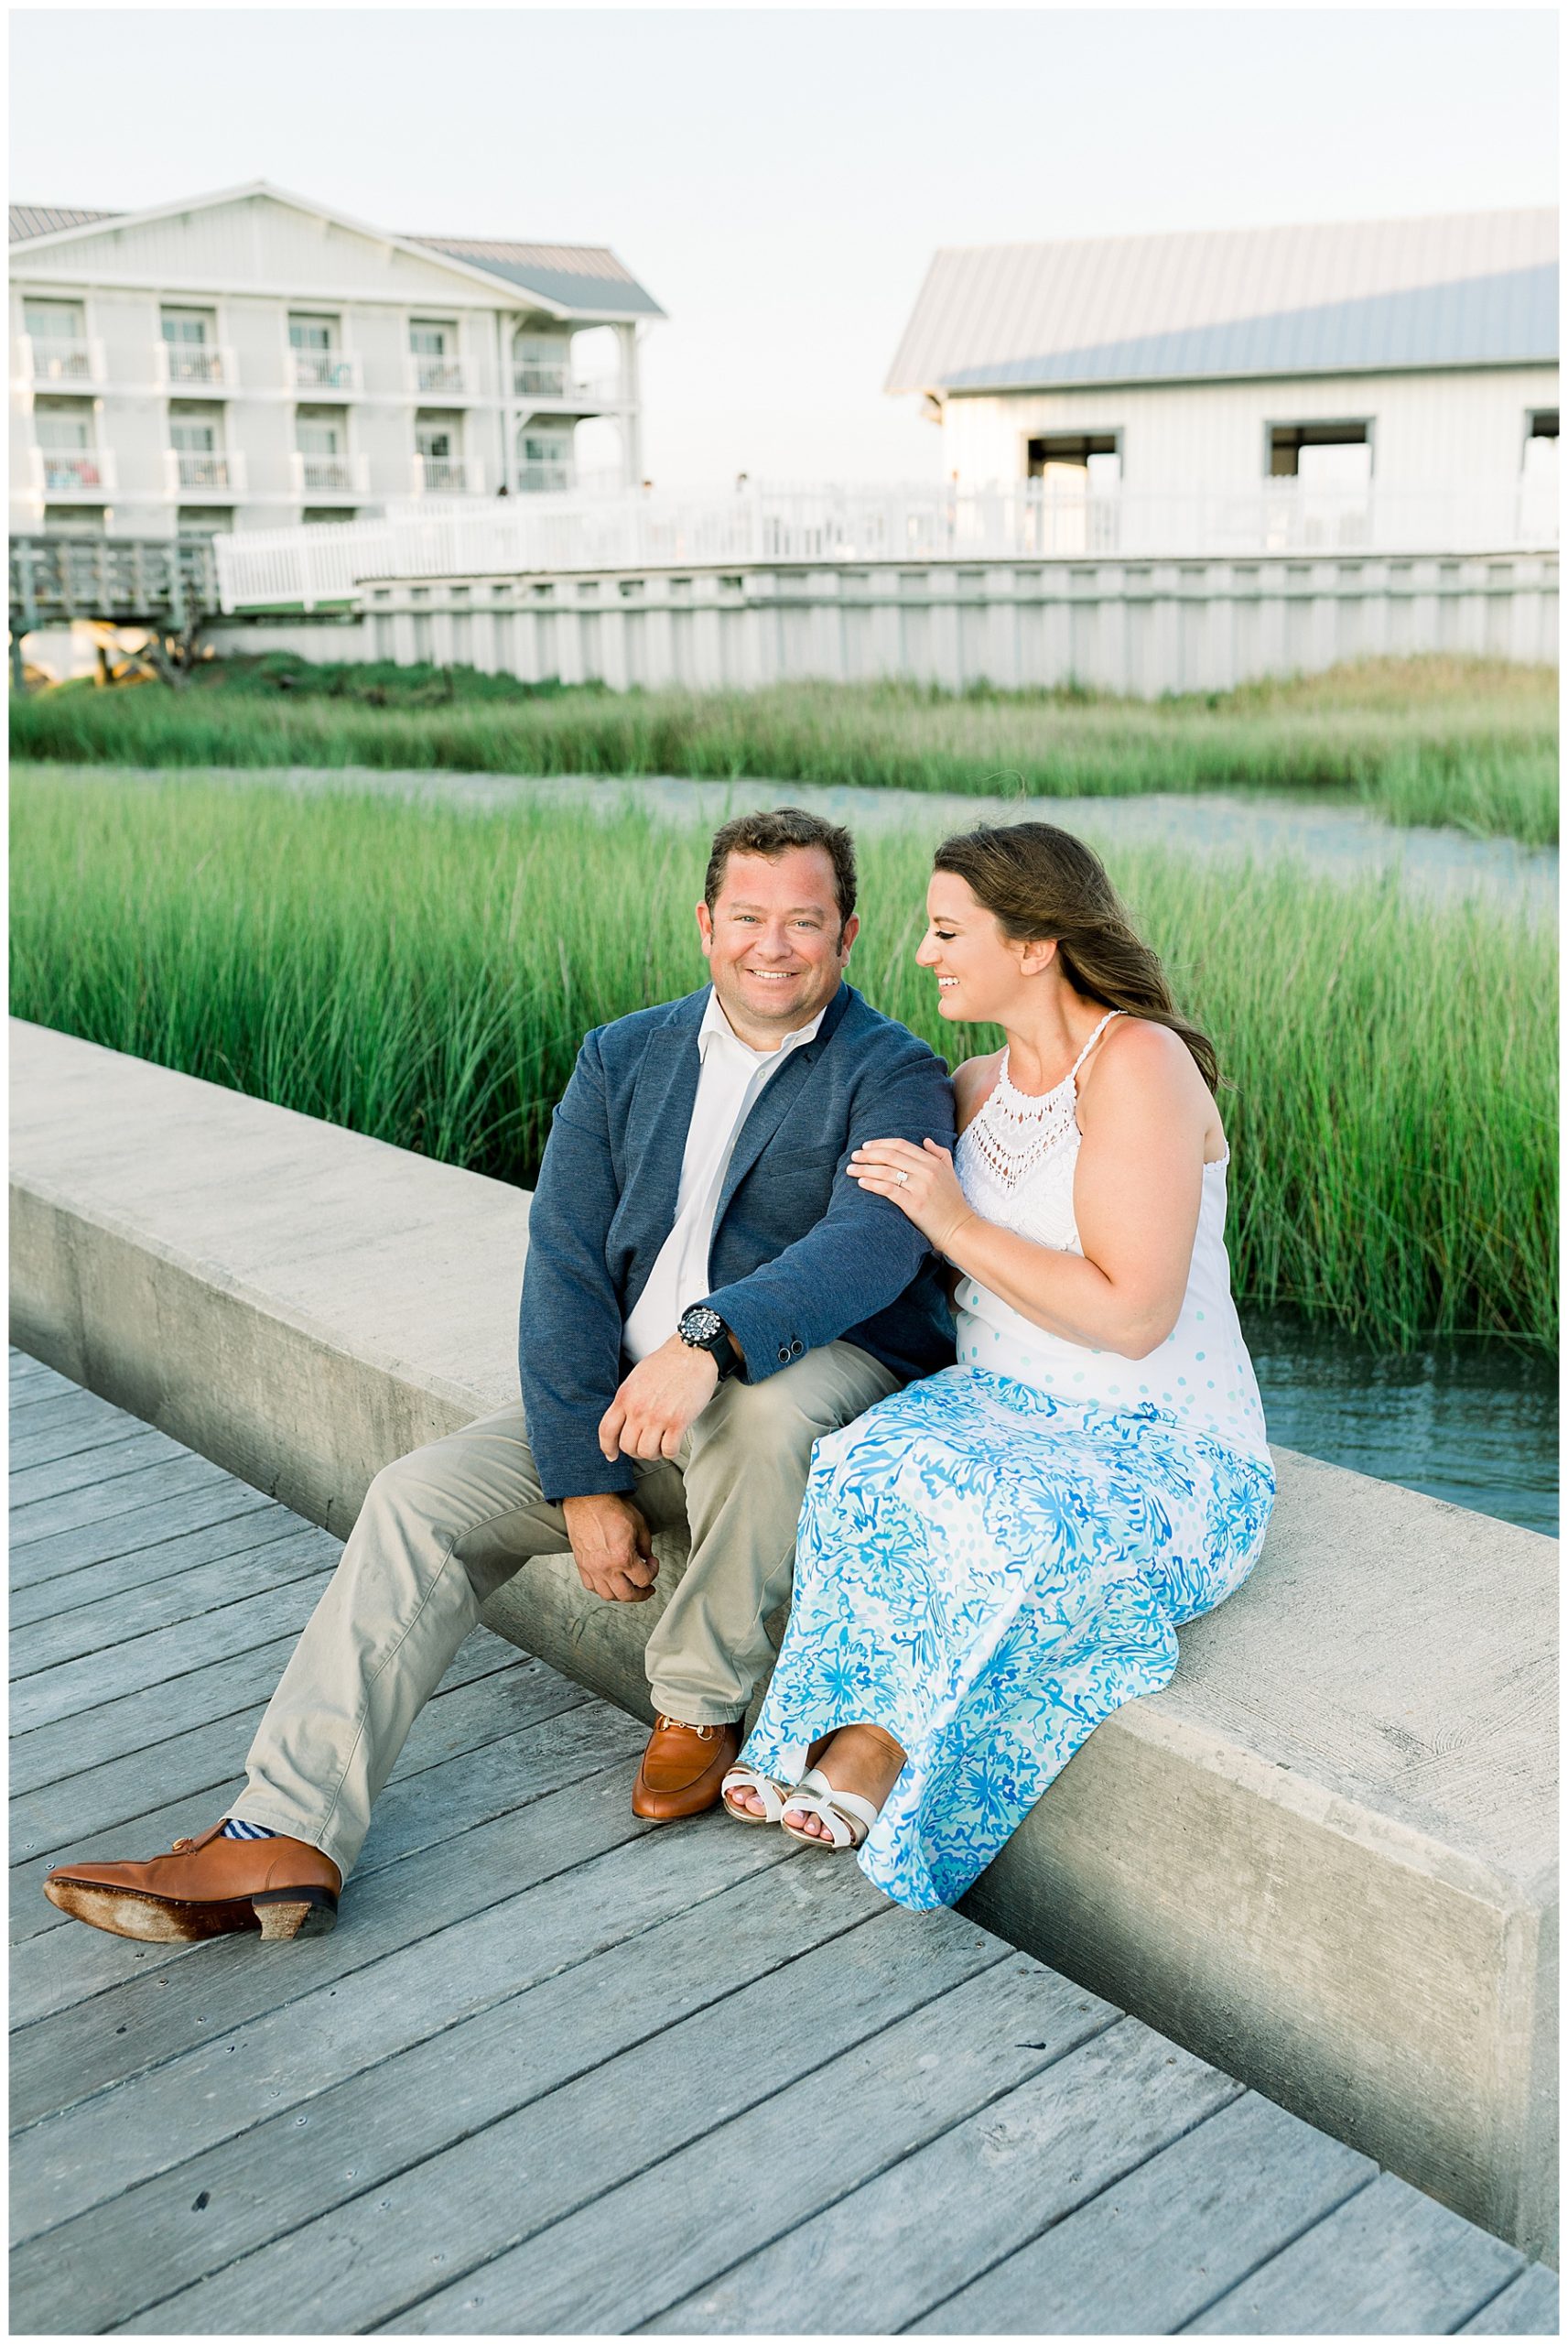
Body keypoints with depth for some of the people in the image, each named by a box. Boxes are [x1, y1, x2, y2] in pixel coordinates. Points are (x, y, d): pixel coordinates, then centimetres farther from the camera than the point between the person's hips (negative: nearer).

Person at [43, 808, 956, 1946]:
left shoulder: (893, 1075, -6)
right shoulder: (623, 1059, 8)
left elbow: (874, 1240, -26)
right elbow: (567, 1267, -1)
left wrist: (711, 1339, -44)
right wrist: (585, 1481, -12)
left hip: (829, 1370, -4)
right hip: (629, 1388, 5)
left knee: (760, 1410, -39)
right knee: (419, 1498, -12)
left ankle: (699, 1707, -12)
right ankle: (283, 1839, -15)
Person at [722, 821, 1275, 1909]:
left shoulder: (1139, 1064, -16)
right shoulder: (981, 1086, 8)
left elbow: (1130, 1315, -22)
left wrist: (958, 1223, -17)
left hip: (1159, 1453, -6)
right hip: (1004, 1412, 7)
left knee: (1011, 1536, -35)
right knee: (871, 1464, -26)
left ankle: (865, 1754, -12)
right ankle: (854, 1756, -19)